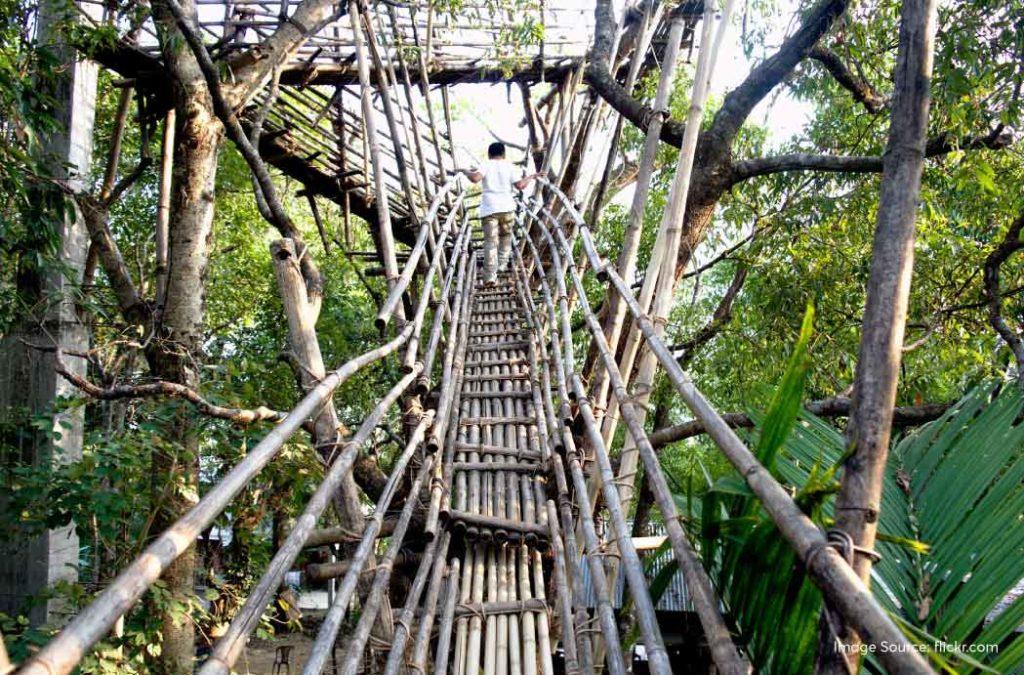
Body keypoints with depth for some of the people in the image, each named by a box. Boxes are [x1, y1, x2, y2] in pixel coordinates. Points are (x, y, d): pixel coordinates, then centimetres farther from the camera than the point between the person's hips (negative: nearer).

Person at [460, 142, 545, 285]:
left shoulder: (486, 165, 4)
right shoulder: (509, 166, 8)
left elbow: (475, 178, -14)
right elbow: (520, 185, -2)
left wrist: (467, 172, 6)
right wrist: (531, 176, 14)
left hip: (489, 207, -1)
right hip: (506, 206, 1)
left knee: (490, 240, -5)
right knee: (506, 235, 25)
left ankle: (490, 275, -15)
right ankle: (502, 263, 24)